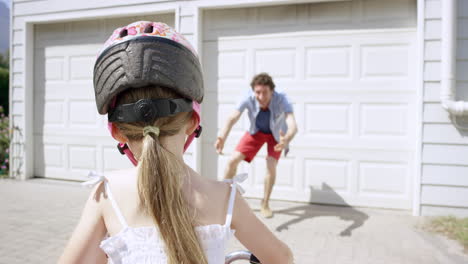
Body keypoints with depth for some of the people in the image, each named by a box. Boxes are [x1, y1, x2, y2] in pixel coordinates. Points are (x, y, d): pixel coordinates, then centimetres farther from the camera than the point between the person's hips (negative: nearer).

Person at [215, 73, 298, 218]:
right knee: (233, 160, -6)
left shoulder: (281, 100, -39)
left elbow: (293, 125, -52)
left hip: (277, 134, -2)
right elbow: (232, 118, -42)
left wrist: (287, 139, -75)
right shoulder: (249, 98, -33)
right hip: (256, 131, 2)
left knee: (271, 166, -20)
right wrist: (222, 137, -61)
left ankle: (265, 204, 4)